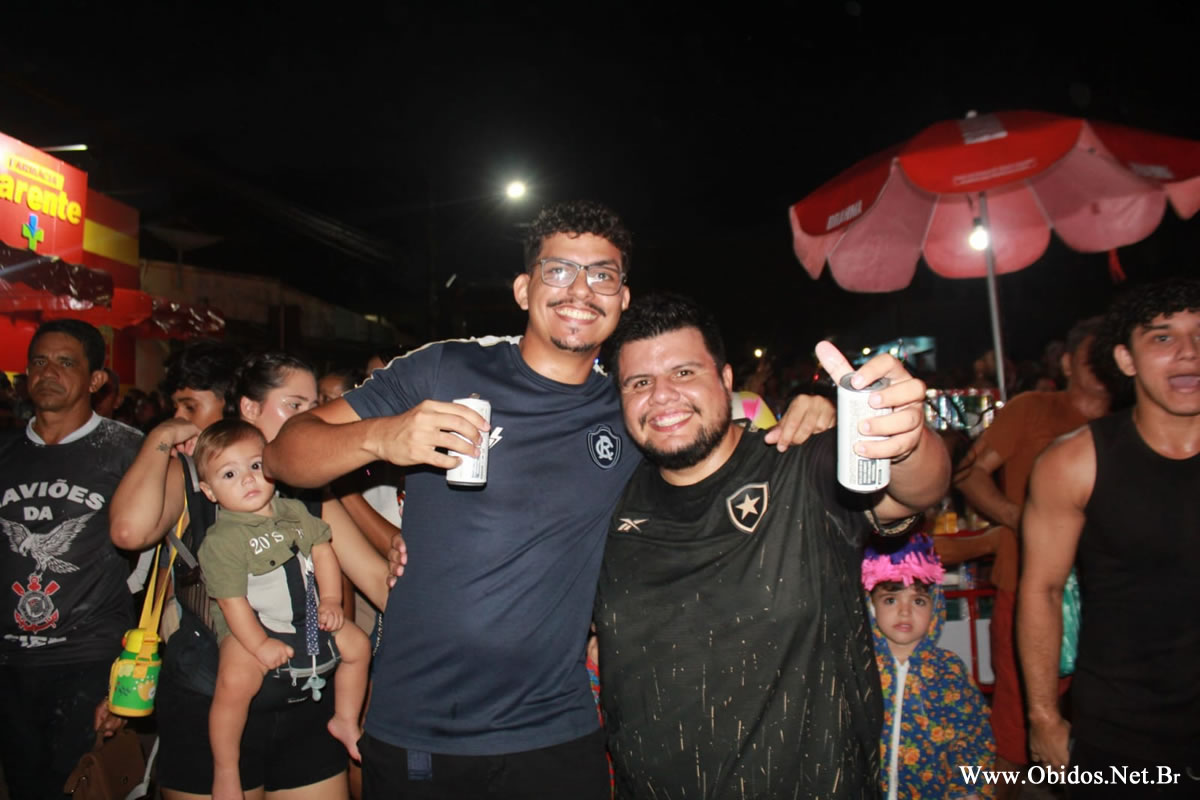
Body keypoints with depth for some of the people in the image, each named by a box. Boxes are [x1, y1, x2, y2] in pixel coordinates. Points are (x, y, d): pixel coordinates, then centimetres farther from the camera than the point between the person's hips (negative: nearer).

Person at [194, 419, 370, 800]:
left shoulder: (294, 511, 0)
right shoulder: (222, 539, -18)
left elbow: (322, 550, 5)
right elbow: (232, 600, -19)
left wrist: (331, 601, -4)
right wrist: (260, 644, -20)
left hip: (307, 618, 6)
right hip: (251, 626, -6)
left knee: (357, 644, 6)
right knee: (235, 681, -29)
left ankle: (345, 721, 27)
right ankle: (225, 769, -7)